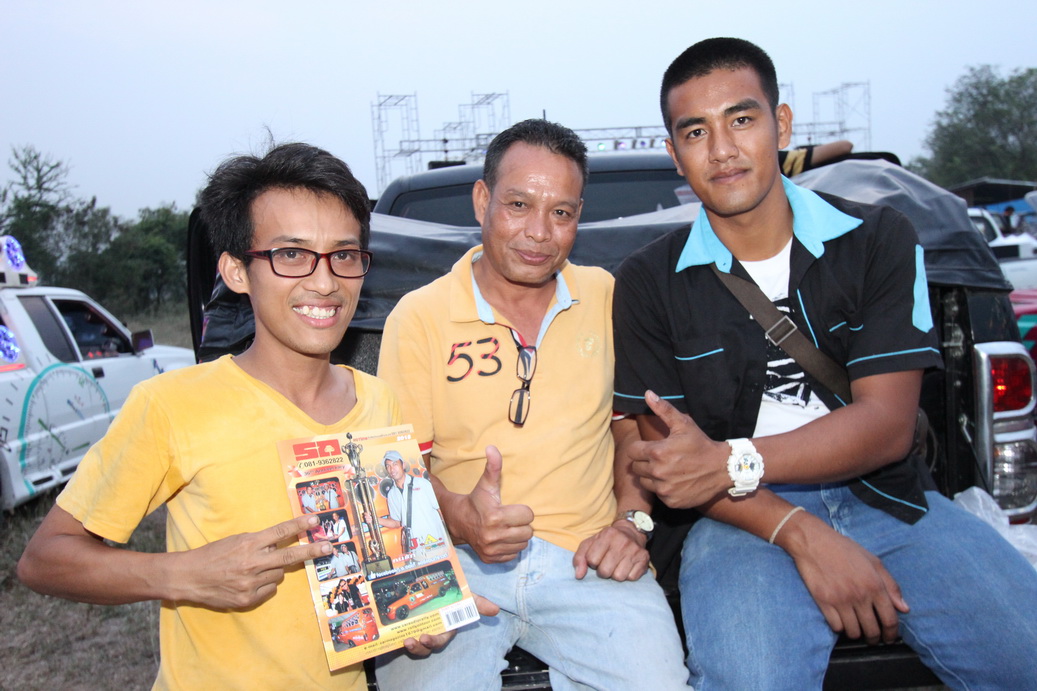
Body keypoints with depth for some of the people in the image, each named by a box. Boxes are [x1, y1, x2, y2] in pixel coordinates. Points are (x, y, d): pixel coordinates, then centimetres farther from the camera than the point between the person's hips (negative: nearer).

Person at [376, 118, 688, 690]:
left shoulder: (605, 298, 11)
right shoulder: (418, 316, 3)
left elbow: (636, 424, 17)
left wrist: (633, 519, 1)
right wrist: (457, 515, -20)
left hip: (584, 558, 2)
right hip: (456, 560, -1)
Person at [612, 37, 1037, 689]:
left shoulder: (879, 239, 3)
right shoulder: (649, 282, 1)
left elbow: (888, 423, -5)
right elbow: (666, 458, -2)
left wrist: (730, 461, -18)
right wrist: (801, 534, -16)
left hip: (887, 497, 3)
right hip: (747, 515, -2)